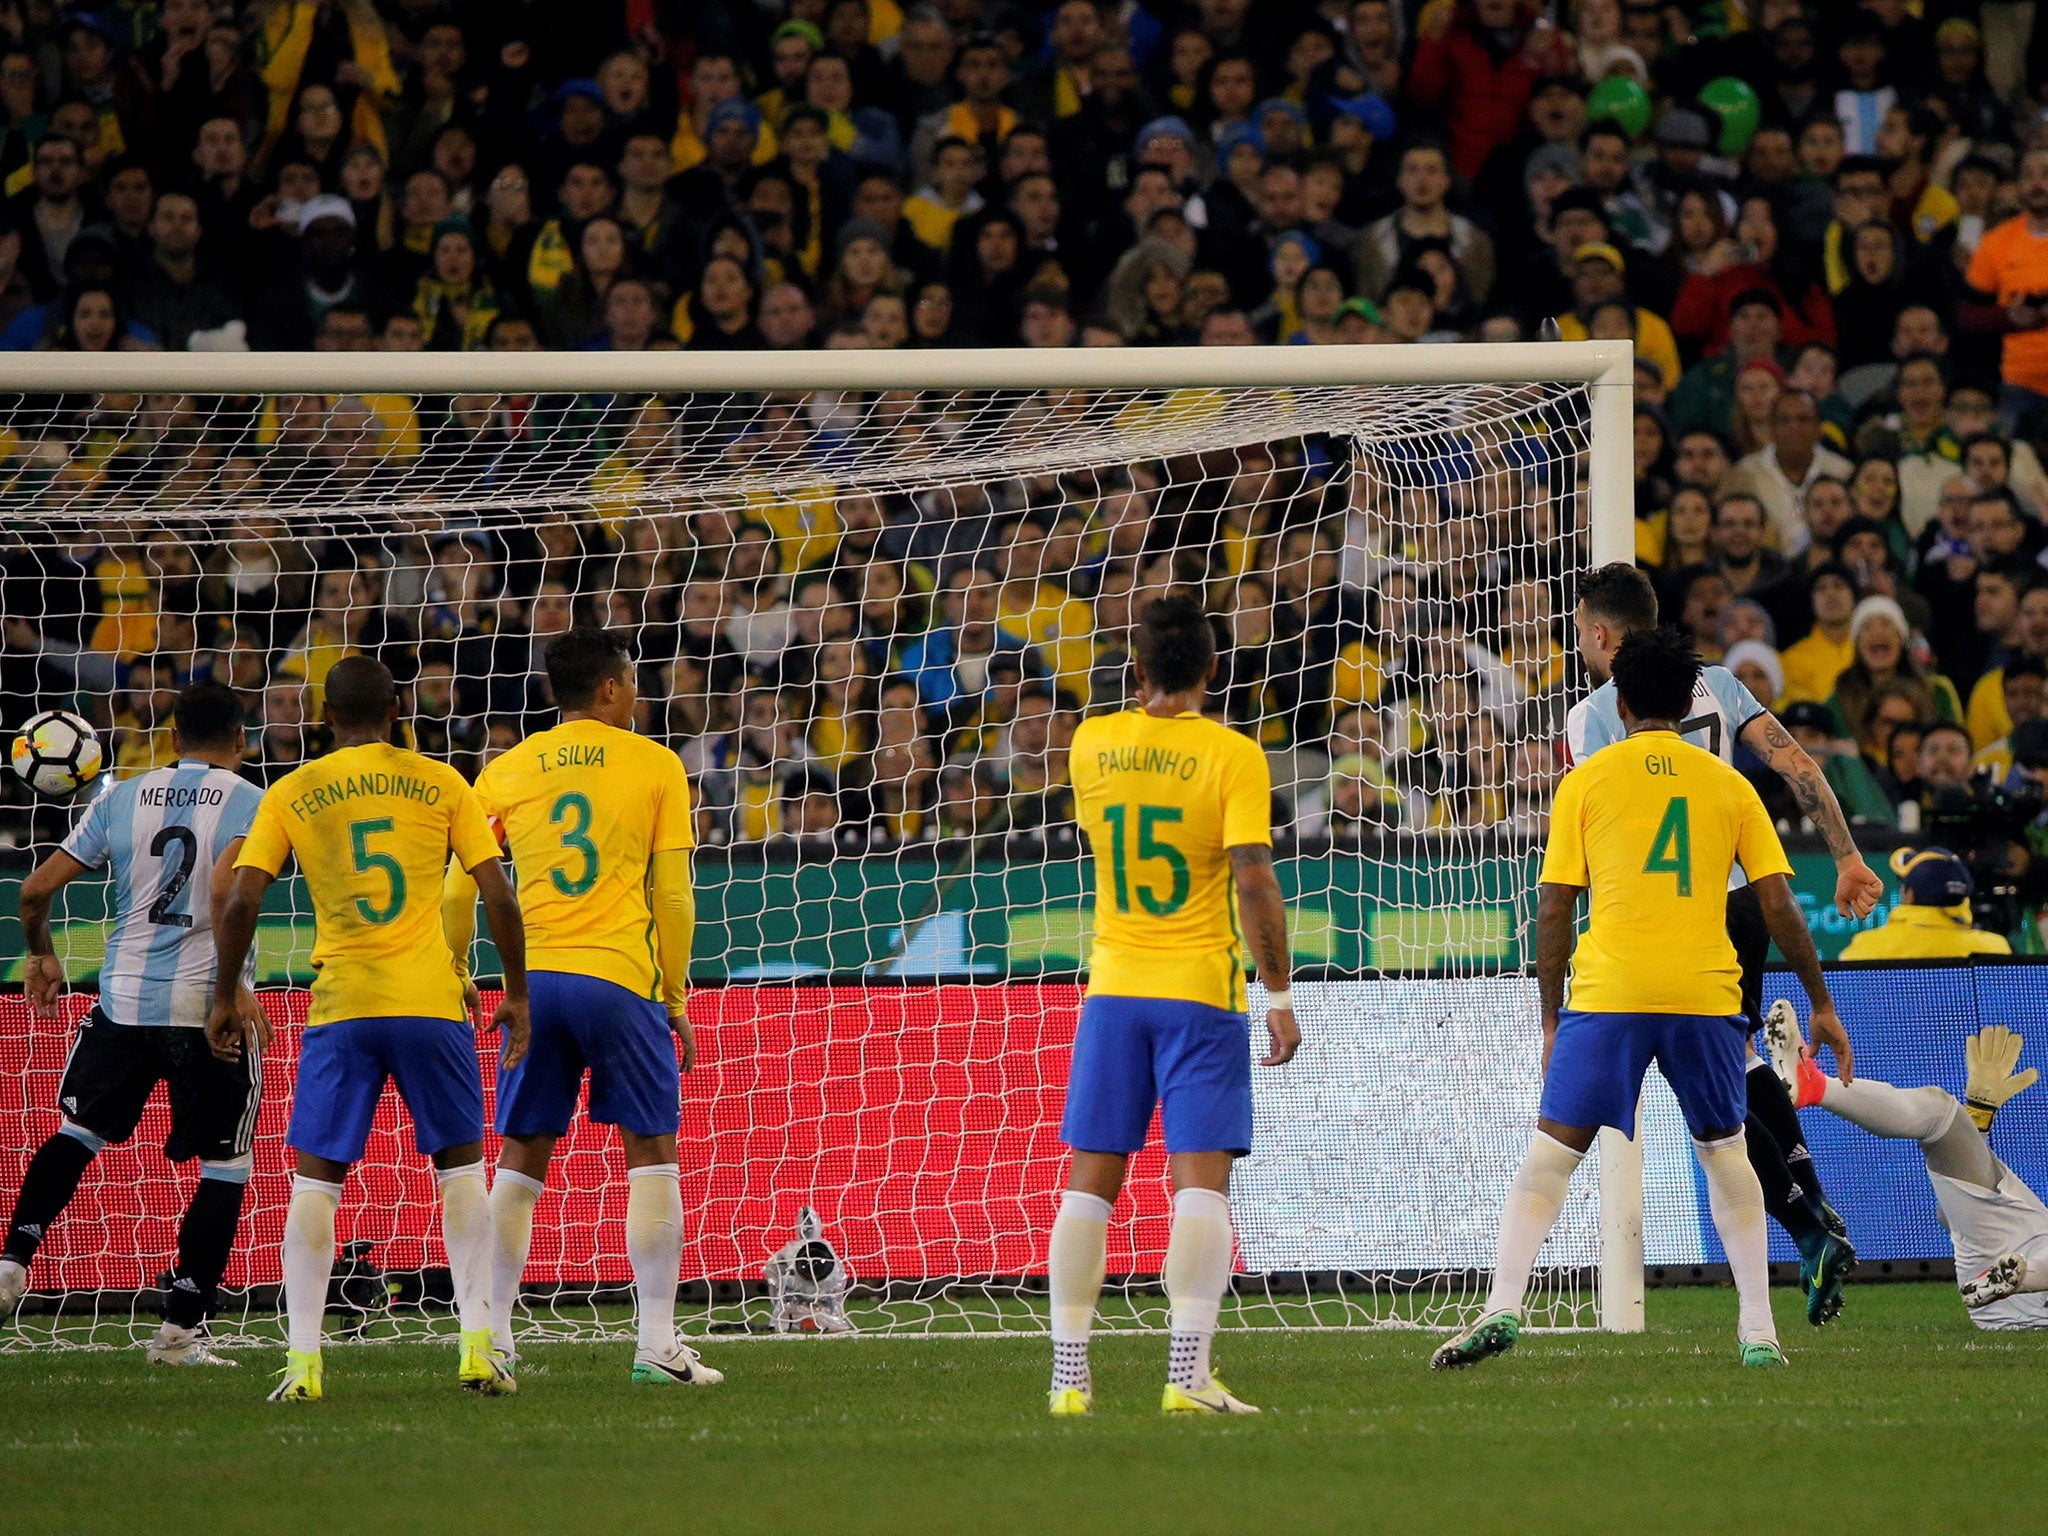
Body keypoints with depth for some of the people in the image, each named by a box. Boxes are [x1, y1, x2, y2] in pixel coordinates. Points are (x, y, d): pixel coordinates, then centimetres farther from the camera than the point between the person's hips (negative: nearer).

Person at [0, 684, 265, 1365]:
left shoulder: (122, 798, 9)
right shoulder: (251, 803, -2)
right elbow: (226, 886, -22)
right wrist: (235, 985, -20)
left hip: (124, 1002, 3)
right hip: (207, 1005, -3)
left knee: (77, 1133, 23)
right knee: (226, 1168, 9)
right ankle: (181, 1327, 5)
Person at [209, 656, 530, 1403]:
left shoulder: (290, 795, 5)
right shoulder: (440, 784, 5)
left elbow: (240, 901, -2)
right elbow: (498, 894, 1)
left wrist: (224, 999, 9)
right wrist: (516, 995, 9)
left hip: (340, 1005, 0)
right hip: (432, 1002, 0)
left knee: (315, 1177, 6)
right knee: (460, 1165, 14)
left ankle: (303, 1358, -4)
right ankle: (478, 1346, 5)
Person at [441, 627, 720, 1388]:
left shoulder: (505, 773, 9)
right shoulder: (655, 766, 3)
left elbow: (458, 889, 7)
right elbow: (672, 894, 0)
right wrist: (676, 998, 7)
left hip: (534, 980, 3)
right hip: (621, 979, -3)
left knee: (521, 1157, 10)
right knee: (651, 1153, 4)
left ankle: (492, 1338, 7)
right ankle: (656, 1343, -3)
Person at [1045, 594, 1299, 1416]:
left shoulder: (1091, 744, 3)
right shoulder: (1232, 756, -9)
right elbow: (1254, 880, -15)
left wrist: (1153, 704, 23)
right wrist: (1279, 994, -8)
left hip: (1112, 988, 3)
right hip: (1200, 992, -3)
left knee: (1089, 1185, 7)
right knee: (1201, 1183, -5)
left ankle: (1069, 1374, 5)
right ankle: (1187, 1372, -15)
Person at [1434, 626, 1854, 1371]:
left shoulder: (1586, 781, 6)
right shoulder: (1728, 785, 10)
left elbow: (1553, 910, 4)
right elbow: (1778, 905, 7)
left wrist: (1552, 1020, 12)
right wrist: (1822, 1007, 15)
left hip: (1607, 996, -2)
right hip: (1706, 996, 2)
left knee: (1550, 1154, 1)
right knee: (1724, 1152, 18)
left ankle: (1503, 1306, -15)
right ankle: (1758, 1330, 14)